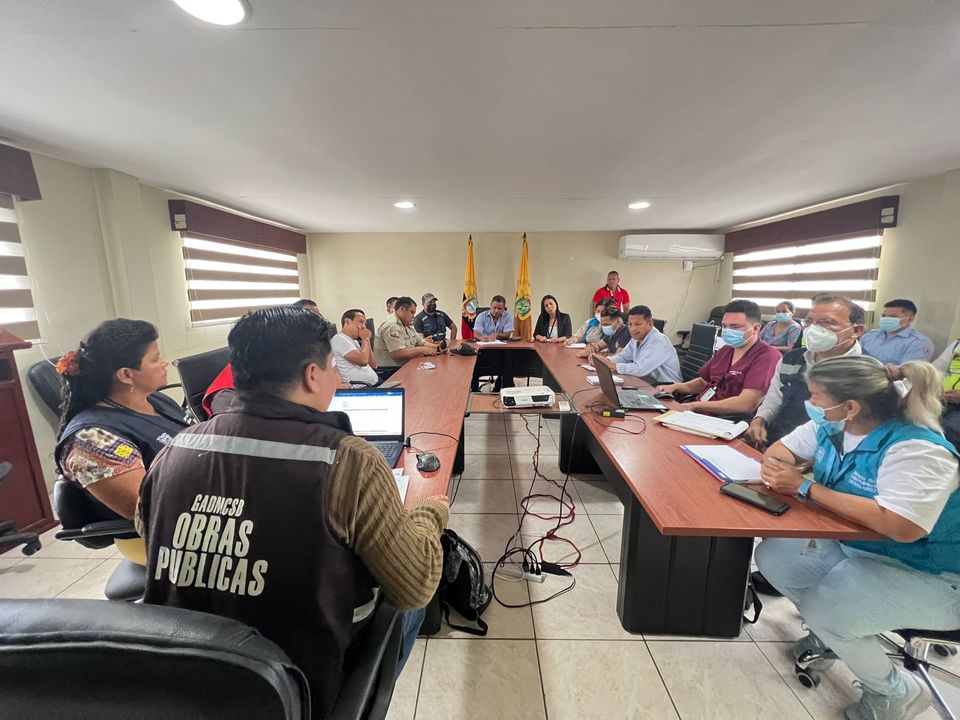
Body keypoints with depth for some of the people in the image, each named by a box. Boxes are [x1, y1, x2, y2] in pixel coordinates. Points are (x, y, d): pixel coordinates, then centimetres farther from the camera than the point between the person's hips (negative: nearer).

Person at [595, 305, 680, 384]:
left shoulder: (658, 342, -23)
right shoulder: (636, 338, 4)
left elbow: (640, 369, -30)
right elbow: (623, 356, 13)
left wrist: (613, 366, -20)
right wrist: (606, 361, -7)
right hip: (647, 383, 7)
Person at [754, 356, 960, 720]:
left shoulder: (916, 449, -29)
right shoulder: (830, 425, -7)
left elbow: (902, 527, -39)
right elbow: (782, 448, 3)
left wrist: (805, 487, -35)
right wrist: (776, 467, -22)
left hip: (926, 576, -7)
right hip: (852, 545, 7)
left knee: (824, 612, -22)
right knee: (772, 558, -6)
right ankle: (830, 633, 20)